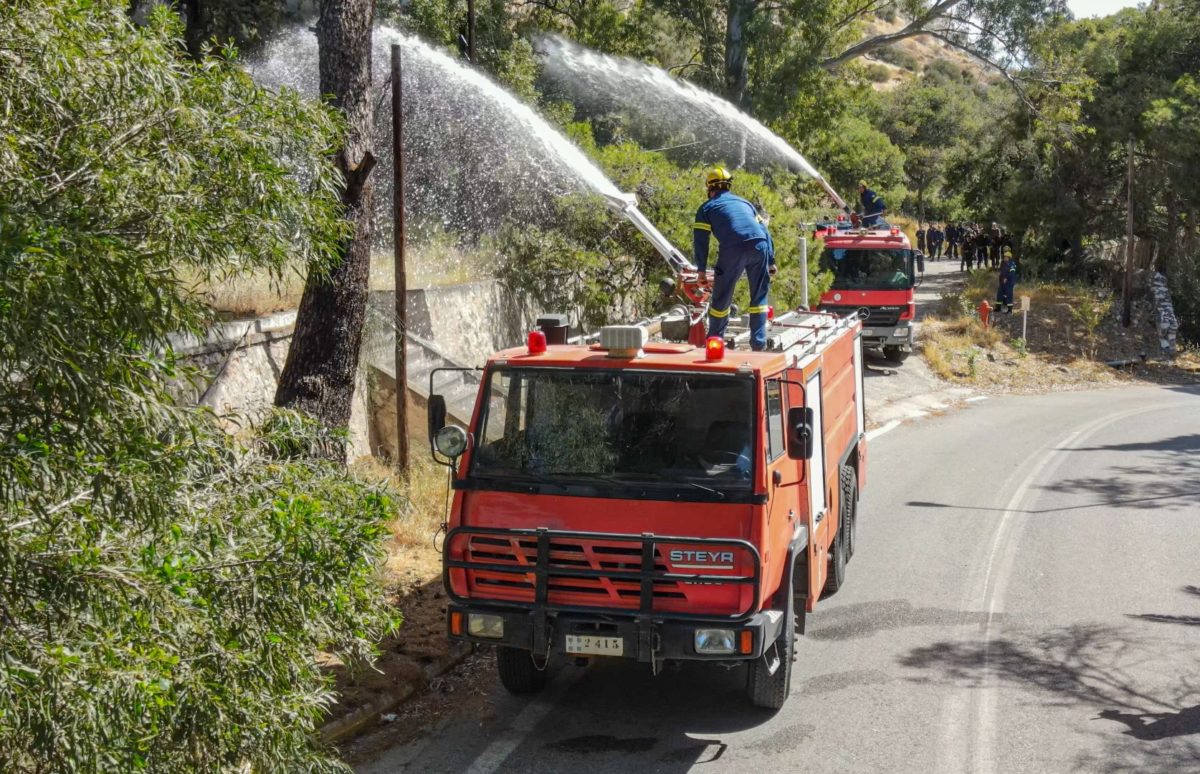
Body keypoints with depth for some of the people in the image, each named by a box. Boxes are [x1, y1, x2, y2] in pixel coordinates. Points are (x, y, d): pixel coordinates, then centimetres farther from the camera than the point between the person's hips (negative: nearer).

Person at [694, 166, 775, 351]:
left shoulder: (707, 208, 20)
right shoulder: (744, 203, 32)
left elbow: (700, 240, 11)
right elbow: (764, 230, 27)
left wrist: (702, 269, 14)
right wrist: (771, 261, 25)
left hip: (733, 249, -3)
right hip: (760, 246, 3)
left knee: (722, 296, 10)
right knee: (759, 296, 14)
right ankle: (759, 343, 12)